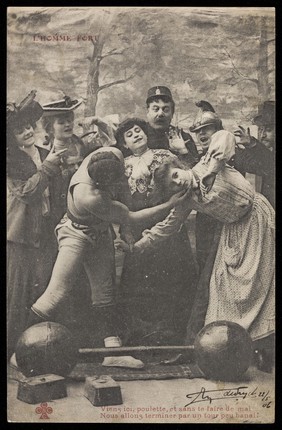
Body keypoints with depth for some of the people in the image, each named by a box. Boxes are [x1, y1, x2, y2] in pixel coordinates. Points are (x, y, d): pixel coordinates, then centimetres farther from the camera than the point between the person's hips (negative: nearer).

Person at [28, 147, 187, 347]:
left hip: (101, 231, 7)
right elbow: (130, 218, -26)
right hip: (77, 234, -7)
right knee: (57, 293, -10)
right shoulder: (89, 197, -39)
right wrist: (169, 205, -24)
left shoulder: (113, 154, -23)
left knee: (104, 291, 6)